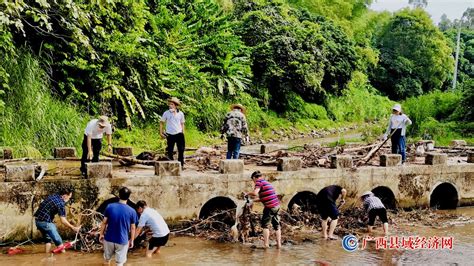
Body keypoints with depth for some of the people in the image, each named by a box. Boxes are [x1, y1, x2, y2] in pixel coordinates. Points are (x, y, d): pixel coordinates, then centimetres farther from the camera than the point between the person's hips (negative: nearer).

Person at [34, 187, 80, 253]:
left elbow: (41, 204, 19)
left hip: (37, 220, 9)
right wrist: (73, 228, -10)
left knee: (48, 239, 24)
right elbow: (63, 220, -16)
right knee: (58, 241, 0)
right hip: (46, 222, -9)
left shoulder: (53, 196, 9)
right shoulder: (61, 203, -15)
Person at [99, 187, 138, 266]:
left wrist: (101, 234, 11)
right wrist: (131, 240, 8)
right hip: (122, 241, -2)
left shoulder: (109, 207, -11)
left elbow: (104, 223, -3)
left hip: (109, 239, 2)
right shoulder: (132, 211, -14)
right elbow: (132, 228, -6)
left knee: (107, 258, 25)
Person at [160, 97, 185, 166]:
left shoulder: (180, 113, 3)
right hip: (170, 135, -1)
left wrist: (183, 132, 8)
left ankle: (181, 164, 13)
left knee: (181, 150, 1)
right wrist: (161, 132, -1)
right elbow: (161, 122, 5)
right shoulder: (166, 113, -2)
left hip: (179, 134, 1)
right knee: (170, 151, 5)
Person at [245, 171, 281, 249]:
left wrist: (247, 194, -3)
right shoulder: (266, 182, 21)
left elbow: (255, 193, -21)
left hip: (269, 207, -8)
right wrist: (252, 201, 29)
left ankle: (266, 244, 2)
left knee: (265, 225, 3)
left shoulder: (259, 182, -6)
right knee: (276, 226, 13)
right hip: (276, 205, 8)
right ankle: (279, 244, 15)